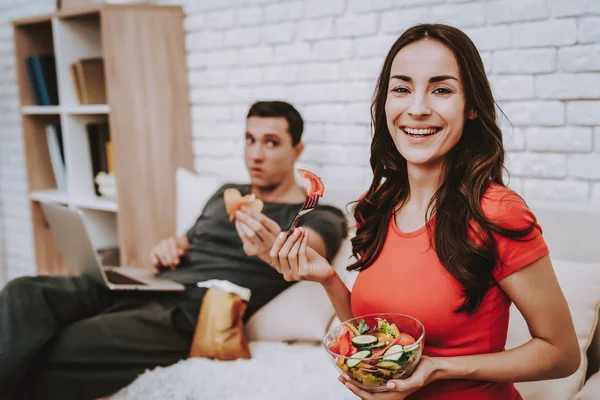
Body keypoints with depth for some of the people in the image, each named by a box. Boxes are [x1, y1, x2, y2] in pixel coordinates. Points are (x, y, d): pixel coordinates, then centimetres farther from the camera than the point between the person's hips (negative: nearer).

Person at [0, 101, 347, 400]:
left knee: (42, 359, -28)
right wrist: (170, 248, 7)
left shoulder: (319, 216, 4)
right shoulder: (226, 195, 26)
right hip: (147, 290, 7)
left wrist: (275, 249, -43)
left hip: (194, 317, -6)